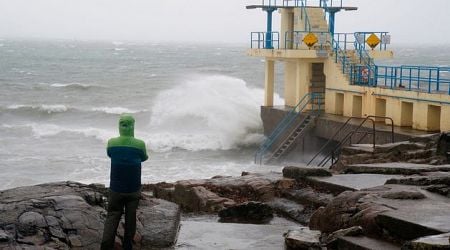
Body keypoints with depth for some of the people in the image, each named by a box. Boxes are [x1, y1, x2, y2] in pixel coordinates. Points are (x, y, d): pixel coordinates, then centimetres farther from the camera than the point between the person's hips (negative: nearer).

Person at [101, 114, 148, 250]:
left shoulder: (111, 143, -8)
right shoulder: (140, 144, -12)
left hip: (116, 189, 1)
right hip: (133, 189, -1)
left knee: (113, 215, 8)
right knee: (130, 217, 13)